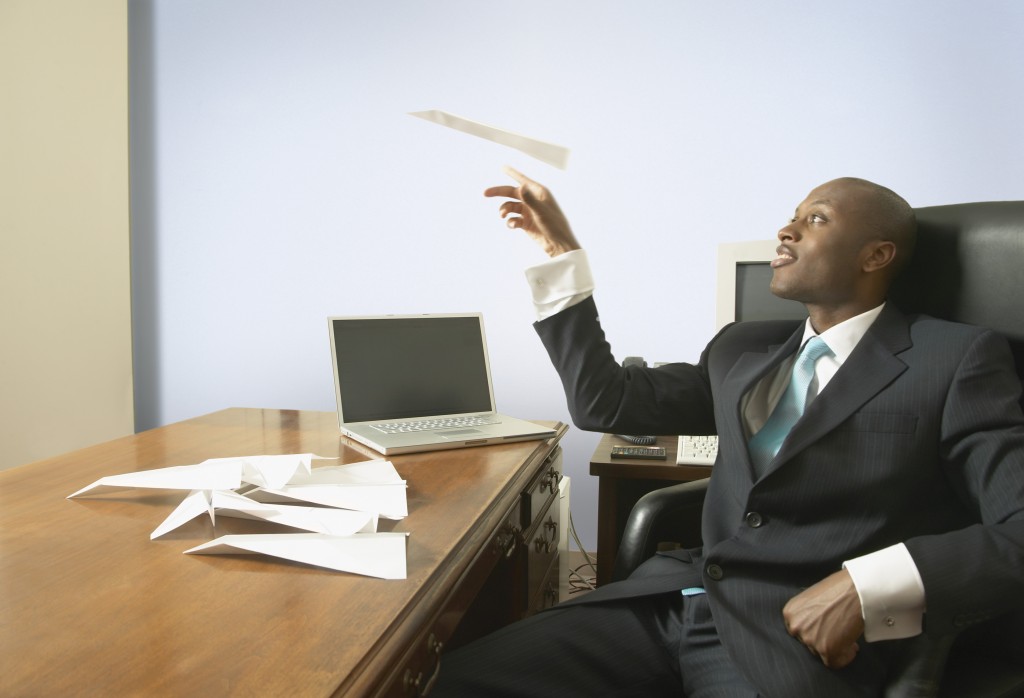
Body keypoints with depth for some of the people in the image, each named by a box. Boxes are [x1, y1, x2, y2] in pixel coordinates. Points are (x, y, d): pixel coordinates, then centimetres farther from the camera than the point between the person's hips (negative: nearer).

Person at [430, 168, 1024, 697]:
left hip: (804, 638, -5)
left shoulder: (957, 361, 1)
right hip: (676, 602, 5)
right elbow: (602, 401, 16)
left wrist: (867, 587, -22)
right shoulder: (742, 349, 19)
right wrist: (563, 253, 13)